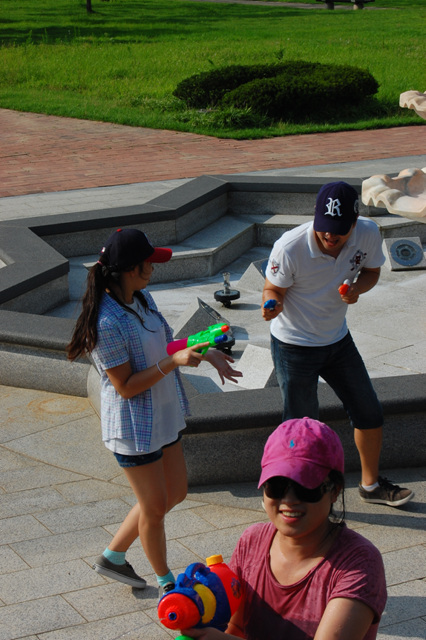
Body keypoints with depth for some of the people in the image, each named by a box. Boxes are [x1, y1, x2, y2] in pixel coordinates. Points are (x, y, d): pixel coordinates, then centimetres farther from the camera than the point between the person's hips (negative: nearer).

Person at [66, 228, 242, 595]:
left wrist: (205, 352, 2)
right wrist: (174, 362, -29)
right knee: (155, 507, 8)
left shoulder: (142, 298, 1)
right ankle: (165, 581, 31)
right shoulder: (107, 323, -27)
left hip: (164, 416, 9)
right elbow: (126, 386, -23)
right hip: (134, 427, -9)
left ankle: (113, 557, 35)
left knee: (176, 493, 20)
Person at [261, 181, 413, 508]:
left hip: (338, 339, 5)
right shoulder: (289, 248, -29)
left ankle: (371, 484, 36)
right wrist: (273, 305, -38)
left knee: (369, 412, 14)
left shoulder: (369, 234, -17)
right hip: (294, 346, -5)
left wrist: (357, 288, -20)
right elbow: (273, 288, -14)